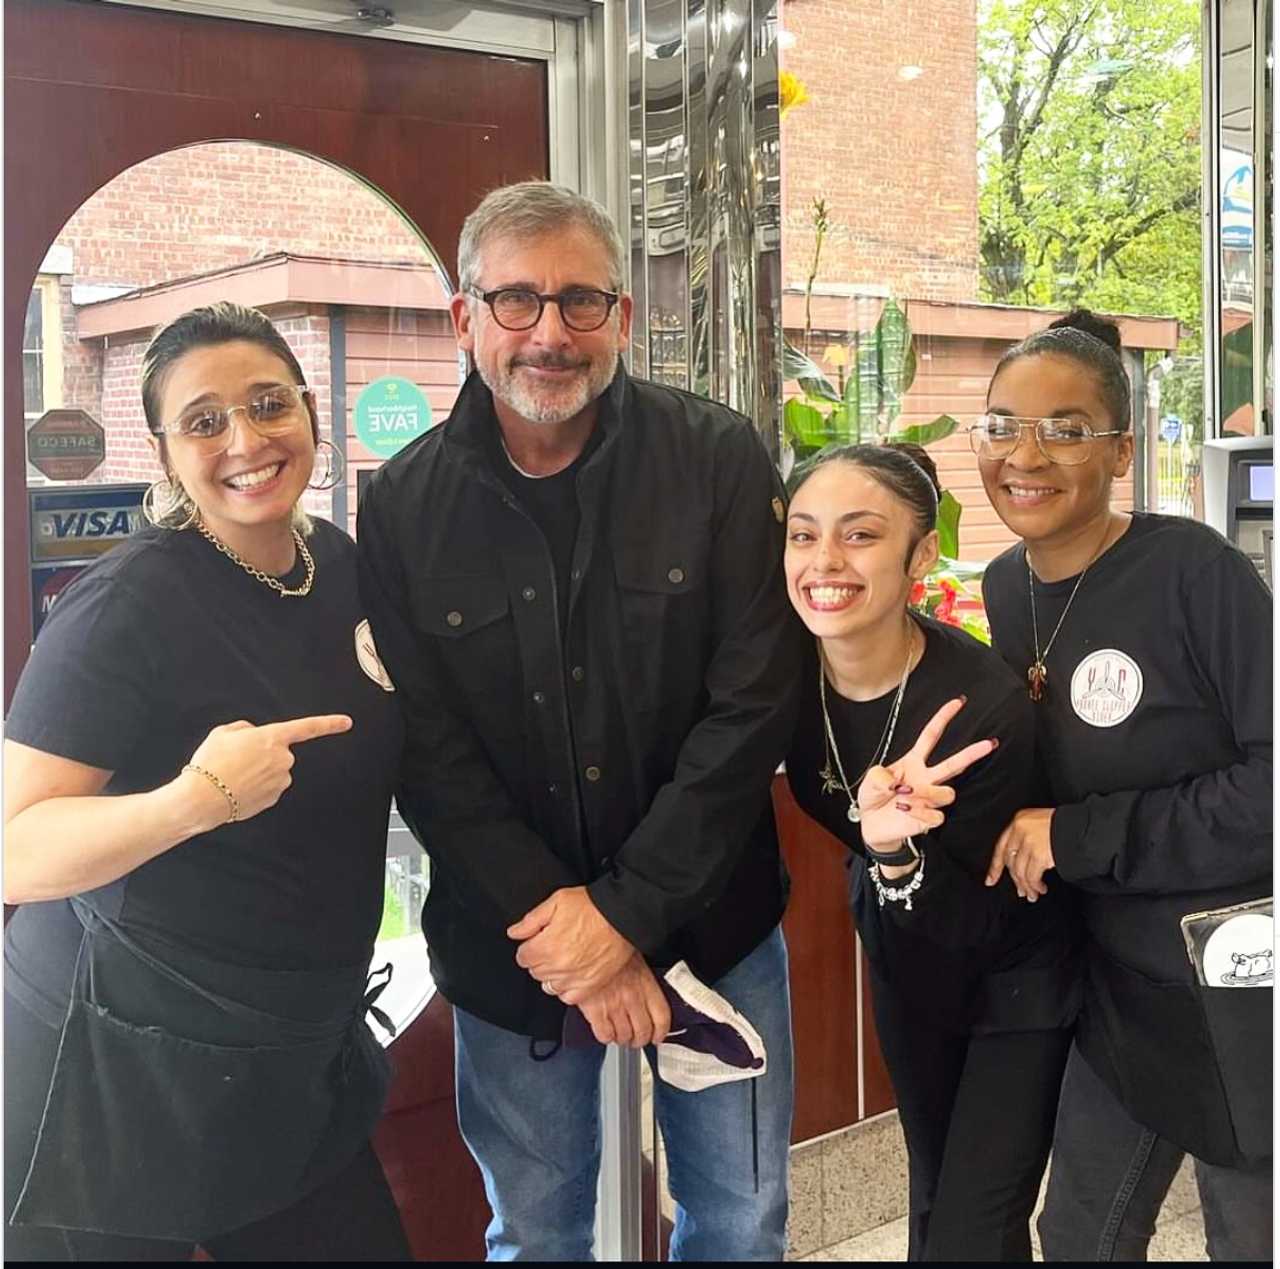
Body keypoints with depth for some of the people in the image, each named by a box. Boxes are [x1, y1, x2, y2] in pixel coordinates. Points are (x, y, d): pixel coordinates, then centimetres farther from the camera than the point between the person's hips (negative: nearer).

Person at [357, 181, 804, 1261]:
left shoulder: (722, 462, -9)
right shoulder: (403, 506, -5)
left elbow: (754, 708, -12)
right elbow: (428, 756, -7)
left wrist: (627, 913, -16)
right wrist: (557, 926, -15)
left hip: (709, 923, 0)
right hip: (510, 952, 1)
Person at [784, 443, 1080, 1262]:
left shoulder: (985, 707, -33)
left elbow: (970, 929, -27)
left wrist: (895, 852, -42)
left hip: (1015, 979, -5)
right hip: (904, 967, 5)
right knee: (931, 1199, 20)